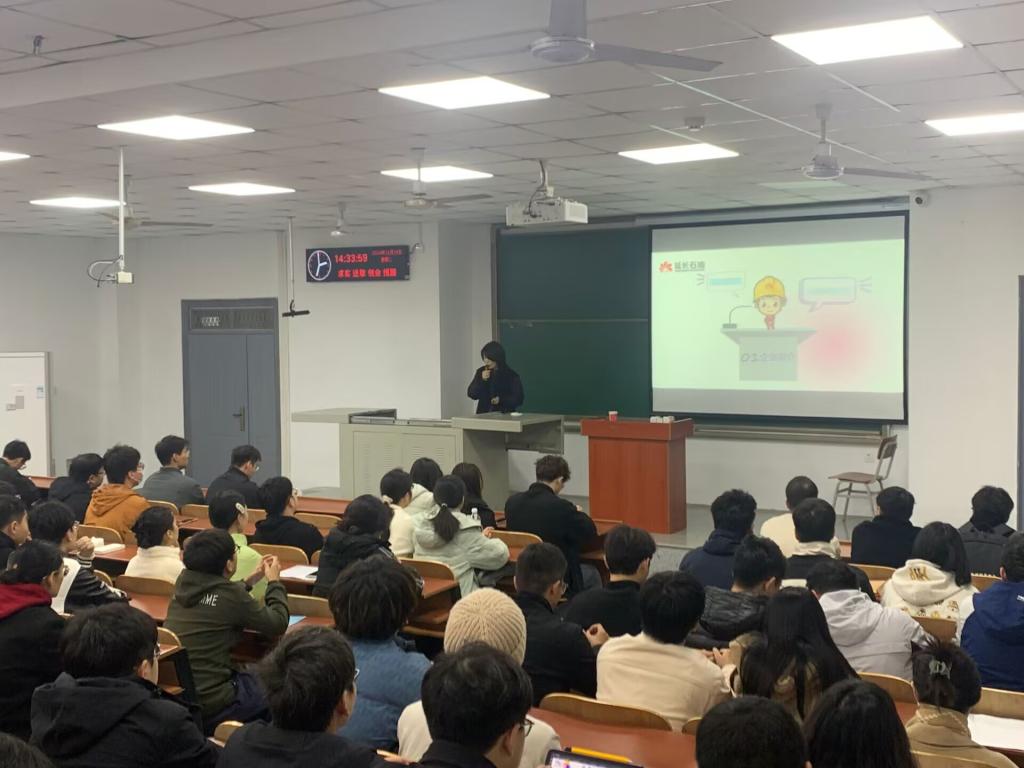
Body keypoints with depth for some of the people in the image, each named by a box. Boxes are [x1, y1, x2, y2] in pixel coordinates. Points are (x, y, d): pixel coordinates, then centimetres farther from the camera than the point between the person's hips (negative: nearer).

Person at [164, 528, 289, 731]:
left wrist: (252, 579, 29)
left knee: (248, 675, 28)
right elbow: (278, 624, -5)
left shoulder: (184, 582, 2)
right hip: (208, 703, -7)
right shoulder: (229, 594, -18)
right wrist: (274, 582, 9)